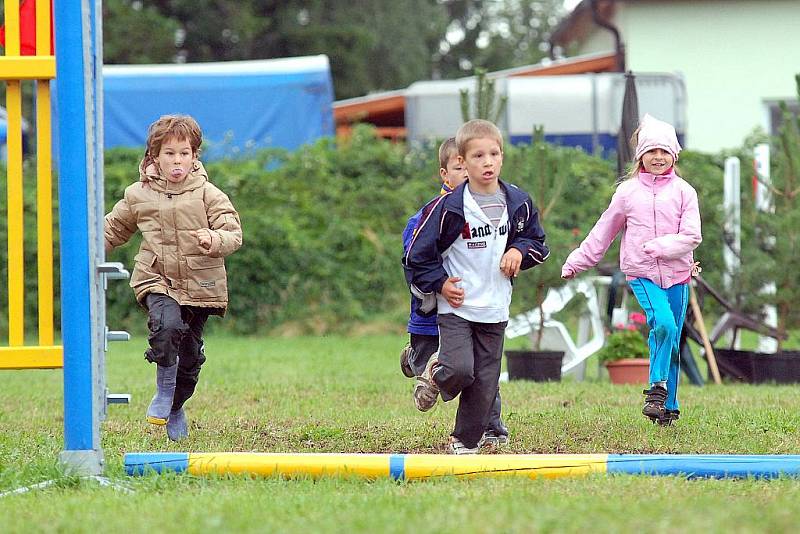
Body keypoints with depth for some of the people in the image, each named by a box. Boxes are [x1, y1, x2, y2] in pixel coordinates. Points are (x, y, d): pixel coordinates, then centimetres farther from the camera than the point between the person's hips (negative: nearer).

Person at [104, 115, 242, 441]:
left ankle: (176, 407, 35)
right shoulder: (138, 195, 3)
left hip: (199, 284, 1)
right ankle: (164, 390, -11)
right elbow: (114, 229, 20)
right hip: (156, 279, -1)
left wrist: (215, 240, -28)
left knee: (190, 353, 10)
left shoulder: (207, 194, -3)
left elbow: (234, 235, -7)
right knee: (167, 325, -31)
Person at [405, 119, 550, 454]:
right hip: (456, 306, -4)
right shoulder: (449, 207, -11)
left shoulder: (518, 203, 3)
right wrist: (439, 283, -10)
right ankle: (436, 374, 16)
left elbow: (537, 243, 17)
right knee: (460, 370, -19)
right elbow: (417, 254, -2)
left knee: (485, 382, 5)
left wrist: (520, 250, -4)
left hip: (495, 311, 4)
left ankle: (465, 440, 21)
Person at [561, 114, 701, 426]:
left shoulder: (683, 192, 3)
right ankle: (657, 387, -12)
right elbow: (603, 233, 12)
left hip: (677, 275, 2)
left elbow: (691, 236, -5)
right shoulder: (628, 192, 4)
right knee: (663, 325, -25)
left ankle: (668, 406, 17)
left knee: (672, 341, 6)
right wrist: (577, 262, 15)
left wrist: (655, 247, -16)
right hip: (641, 274, -2)